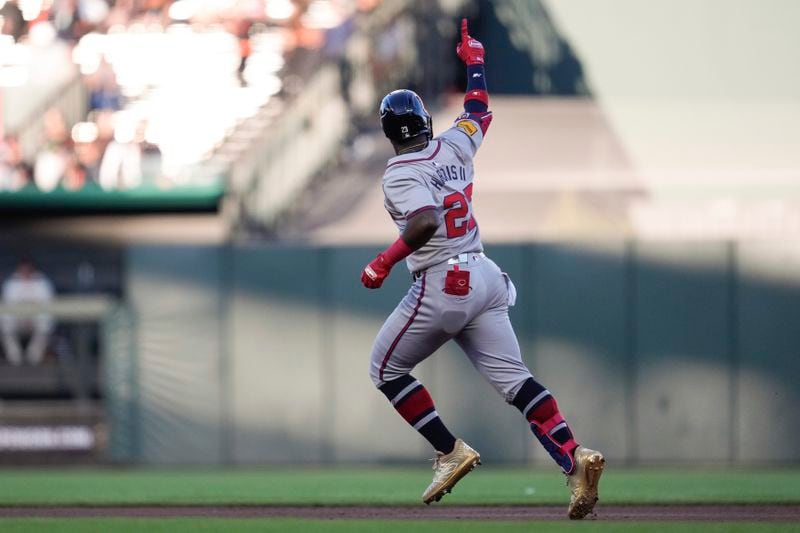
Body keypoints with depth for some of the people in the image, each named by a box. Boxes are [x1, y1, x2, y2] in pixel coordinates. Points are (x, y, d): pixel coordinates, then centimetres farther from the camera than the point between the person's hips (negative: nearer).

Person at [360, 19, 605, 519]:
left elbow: (426, 221, -28)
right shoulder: (455, 146, 9)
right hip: (487, 278, 7)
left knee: (387, 368, 13)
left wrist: (384, 264, -22)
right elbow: (481, 110, 29)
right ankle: (574, 456, -22)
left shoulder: (400, 173, -10)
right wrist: (474, 60, 41)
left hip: (441, 285, -7)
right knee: (513, 378, -1)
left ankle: (451, 452, 3)